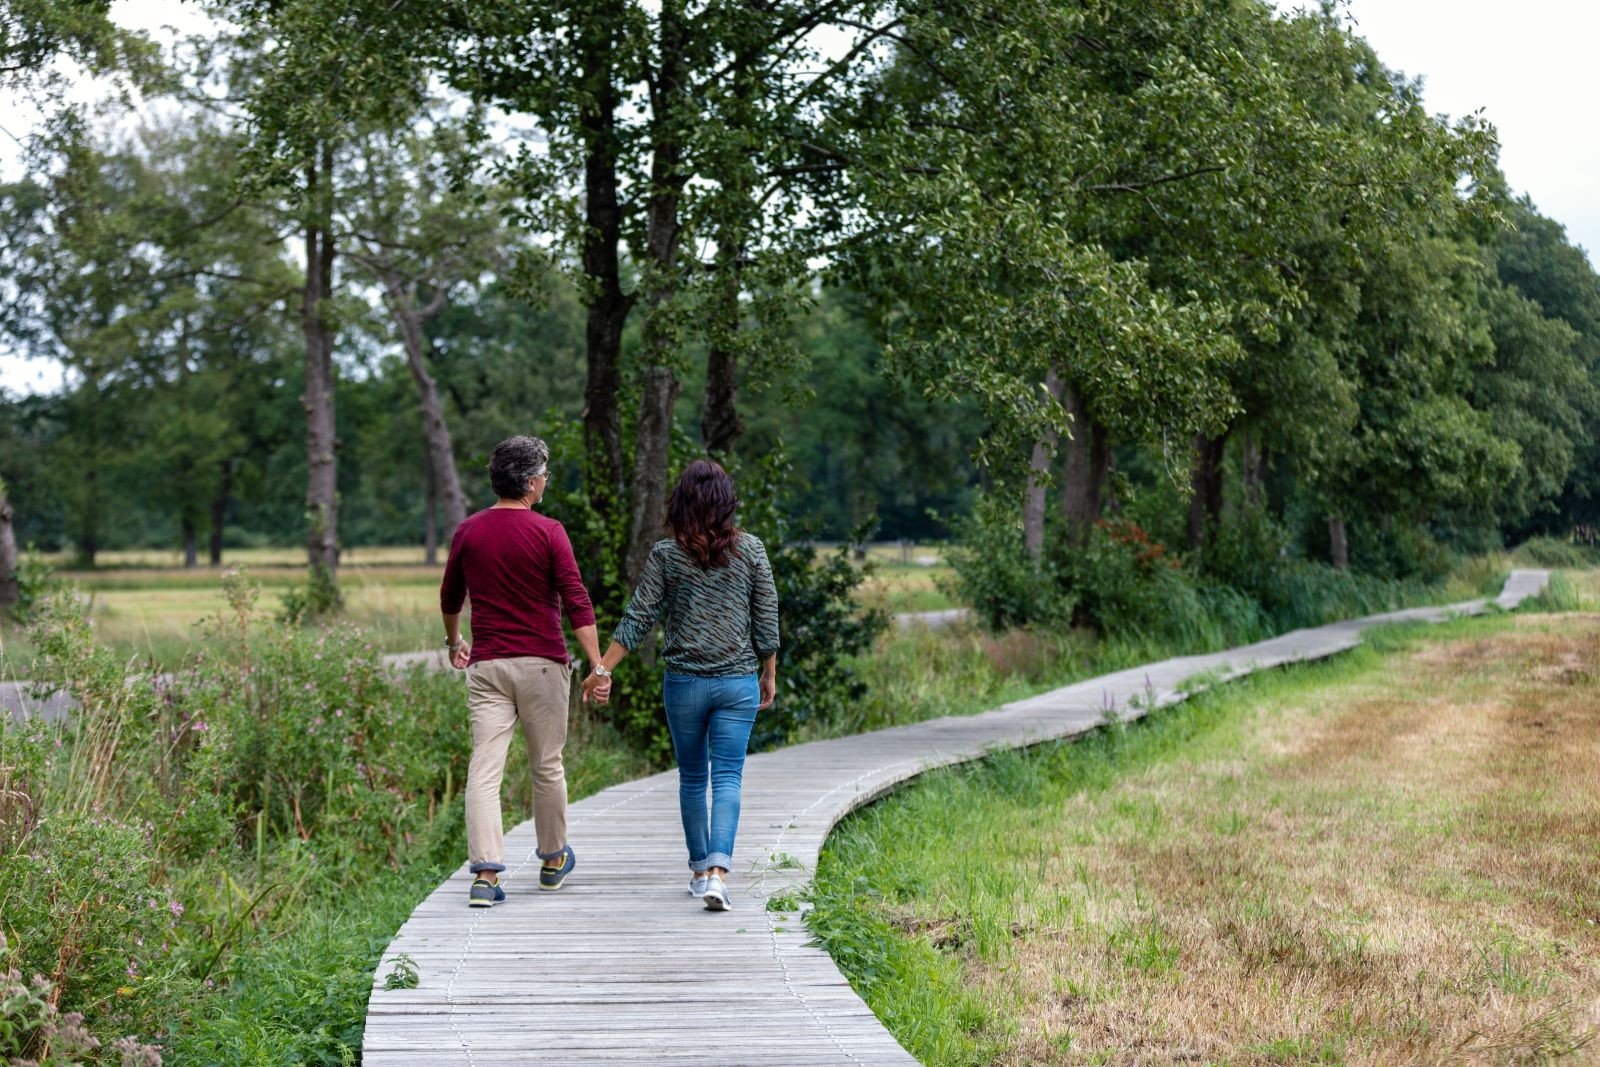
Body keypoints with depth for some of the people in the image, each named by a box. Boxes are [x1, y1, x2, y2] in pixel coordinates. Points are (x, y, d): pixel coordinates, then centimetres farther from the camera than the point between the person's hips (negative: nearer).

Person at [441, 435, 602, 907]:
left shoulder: (468, 531, 5)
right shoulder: (548, 532, -8)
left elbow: (449, 597, 19)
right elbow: (576, 601, -12)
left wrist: (453, 642, 36)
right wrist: (597, 664, -11)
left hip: (486, 665, 2)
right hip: (541, 664, -2)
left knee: (484, 769, -2)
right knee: (547, 766, 13)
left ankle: (486, 874, -11)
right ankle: (554, 860, 29)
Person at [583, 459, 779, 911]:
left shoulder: (666, 554, -4)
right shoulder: (751, 549, -2)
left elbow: (638, 618, -5)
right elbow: (767, 620, 2)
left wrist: (603, 668, 1)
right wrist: (769, 674, 14)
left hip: (684, 682, 0)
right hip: (738, 681, 0)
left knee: (692, 777, 15)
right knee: (727, 777, -2)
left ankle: (699, 869, 24)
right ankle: (718, 870, -19)